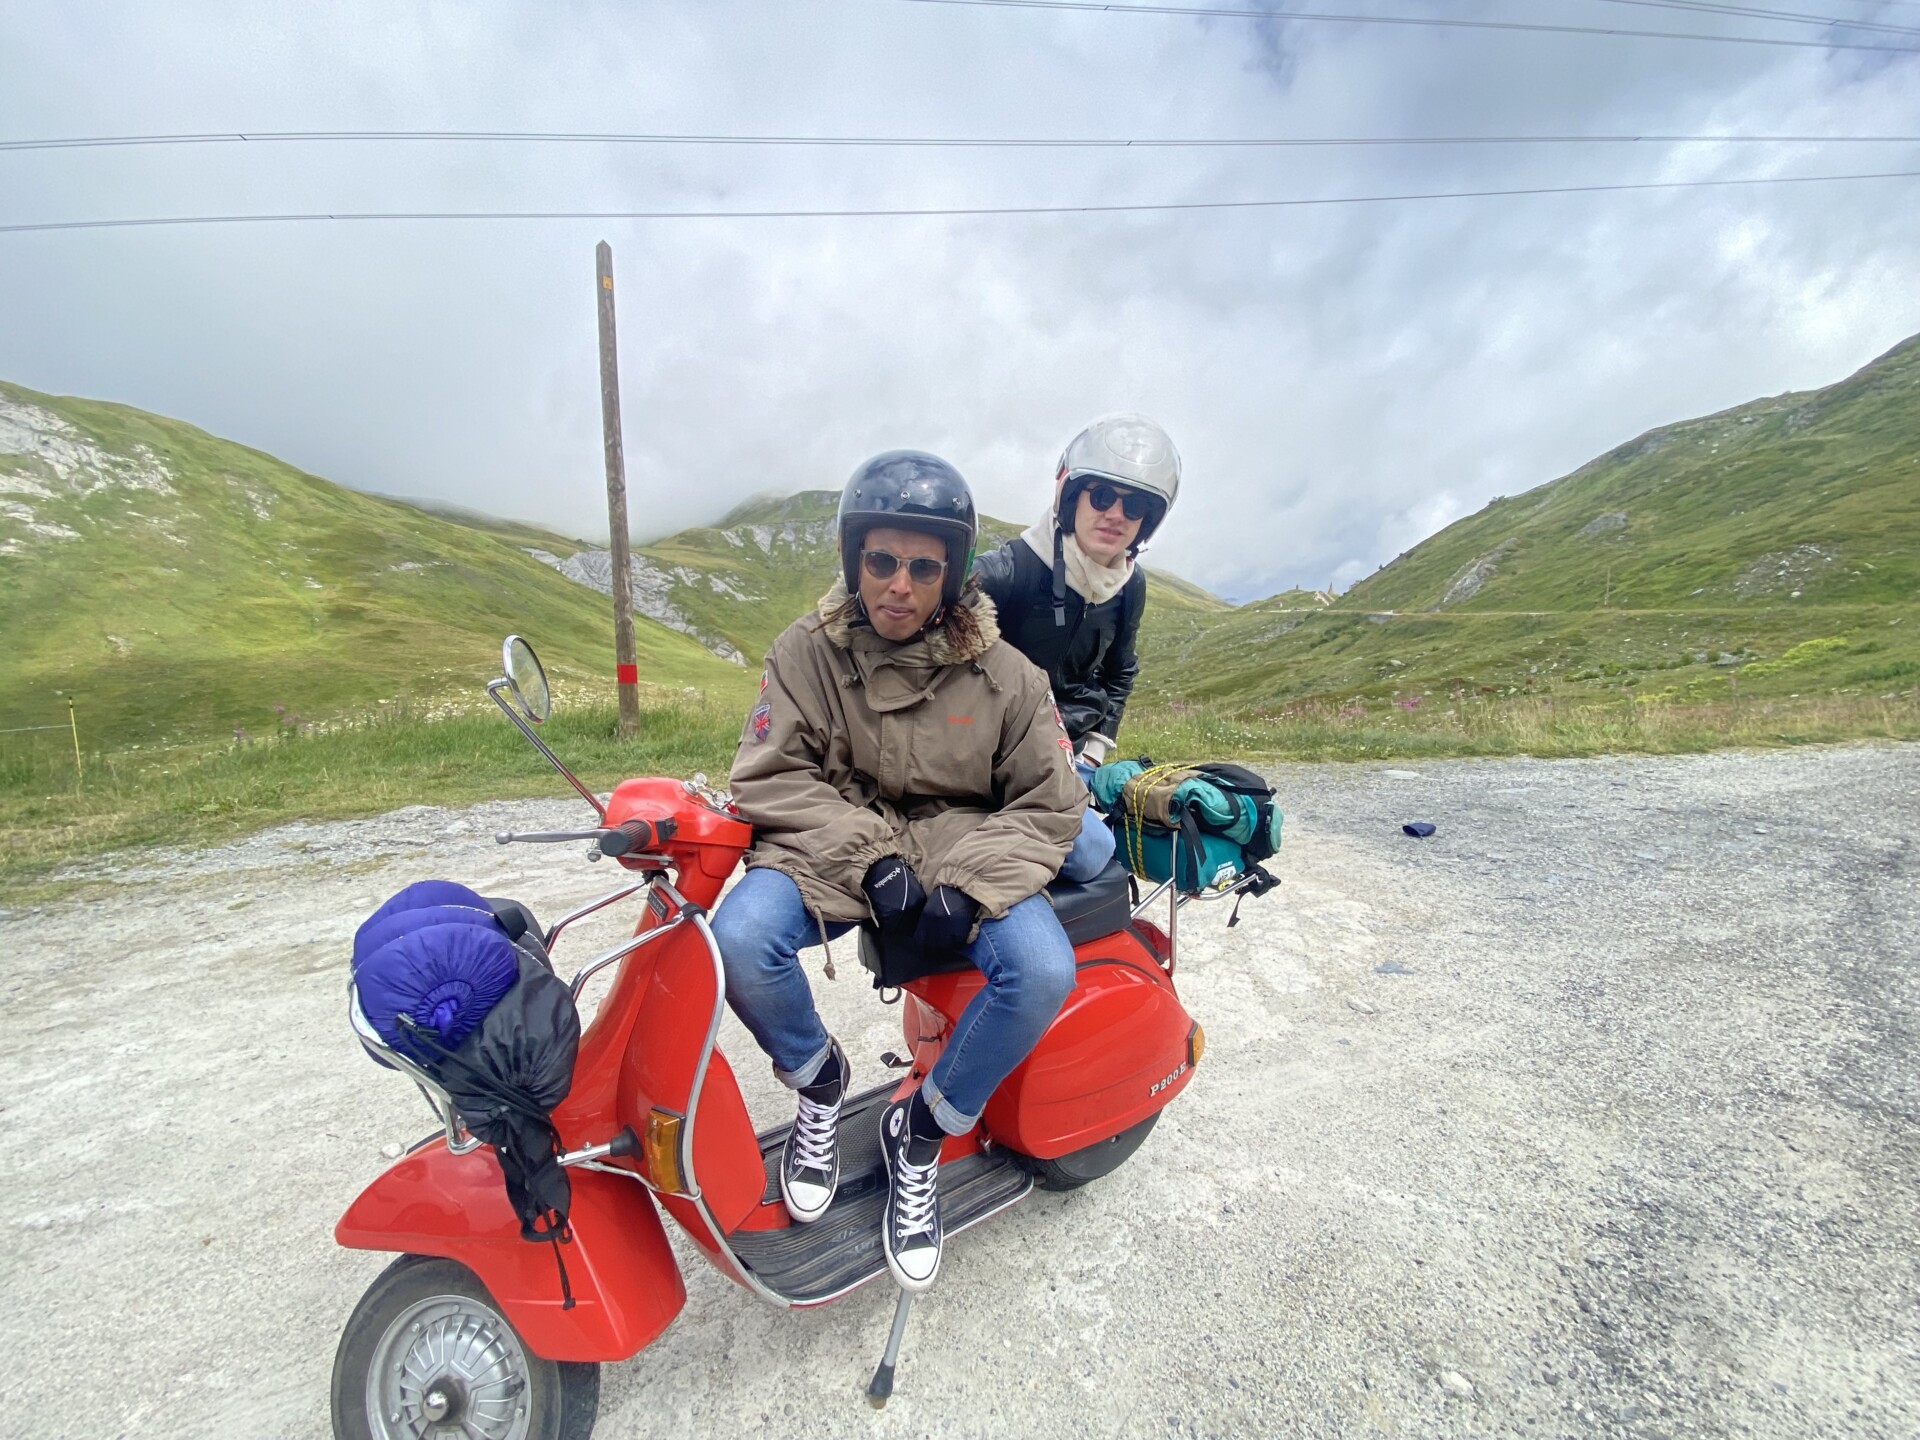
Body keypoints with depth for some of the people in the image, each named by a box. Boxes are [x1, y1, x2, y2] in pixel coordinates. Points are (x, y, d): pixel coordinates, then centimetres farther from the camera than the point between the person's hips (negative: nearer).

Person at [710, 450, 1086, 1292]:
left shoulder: (1001, 674, -3)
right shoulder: (807, 652, -3)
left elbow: (1049, 806, -2)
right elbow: (769, 776, -7)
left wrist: (968, 886, -18)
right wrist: (871, 856, -19)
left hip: (964, 855, 1)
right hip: (832, 849, 0)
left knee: (1044, 971, -26)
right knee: (739, 941, -29)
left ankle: (920, 1133, 4)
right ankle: (820, 1081, 7)